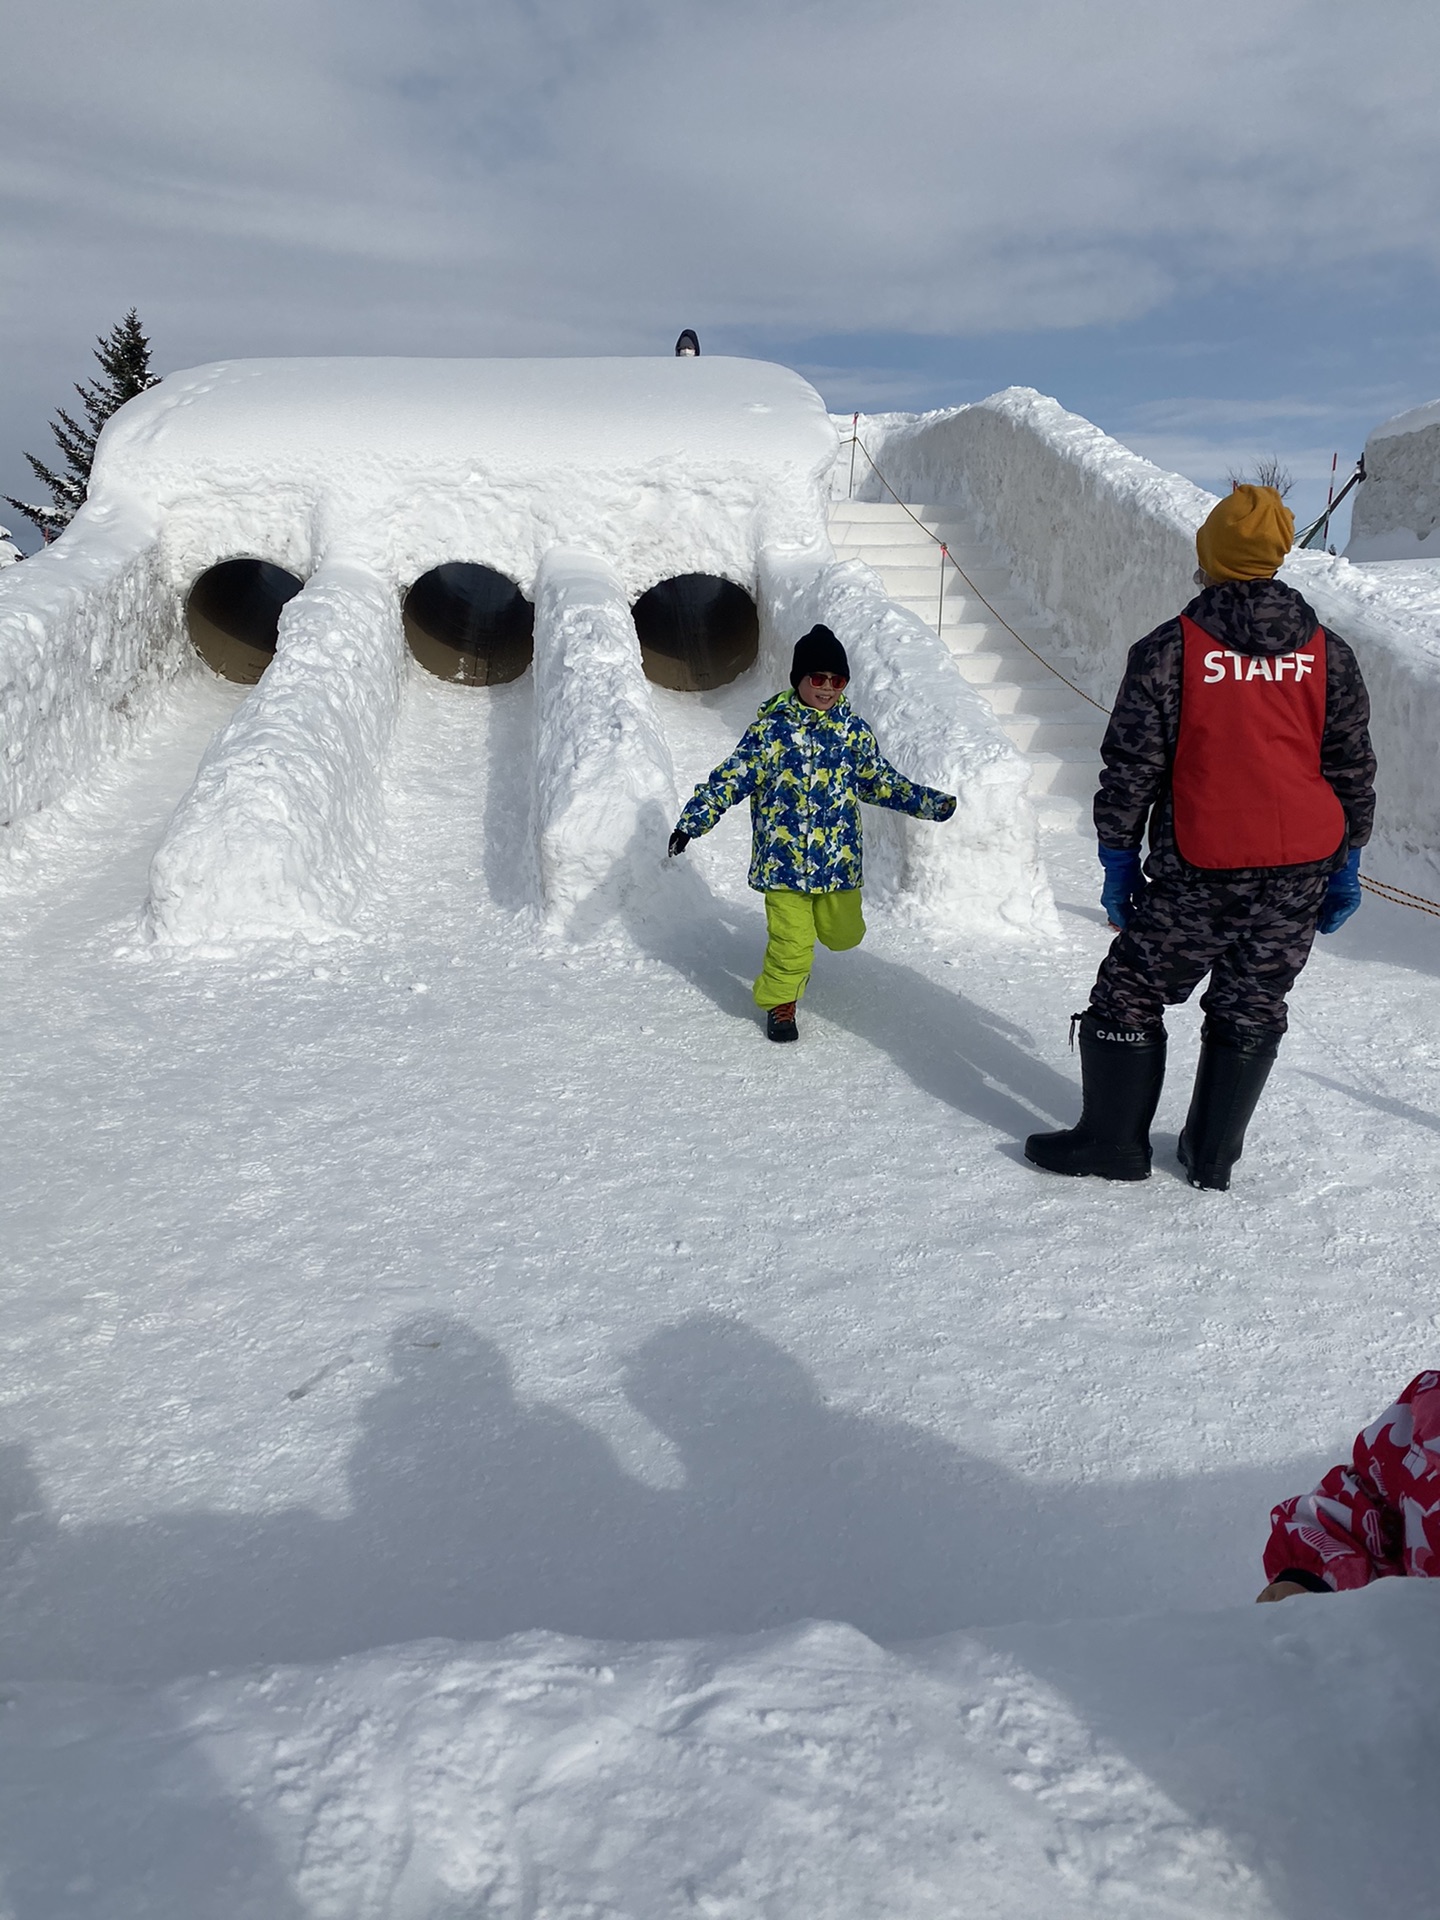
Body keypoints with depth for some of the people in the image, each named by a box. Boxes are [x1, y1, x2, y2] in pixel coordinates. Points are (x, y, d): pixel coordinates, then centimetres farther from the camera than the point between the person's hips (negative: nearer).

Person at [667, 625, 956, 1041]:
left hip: (838, 857, 4)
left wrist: (931, 803, 16)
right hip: (784, 858, -4)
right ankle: (779, 1004, 22)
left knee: (844, 934, 13)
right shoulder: (771, 728, -6)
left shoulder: (852, 729, 5)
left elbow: (880, 781, 16)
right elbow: (732, 777, -6)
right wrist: (692, 820, -13)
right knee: (792, 943, -4)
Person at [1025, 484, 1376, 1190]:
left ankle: (1113, 1140, 18)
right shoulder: (1329, 655, 6)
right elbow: (1352, 769, 10)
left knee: (1131, 993, 10)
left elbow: (1130, 767, -6)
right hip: (1303, 868, 4)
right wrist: (1345, 865, 19)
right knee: (1251, 1008, 14)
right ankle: (1213, 1157, 22)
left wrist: (1118, 860, 2)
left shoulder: (1167, 650, -7)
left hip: (1200, 870, -4)